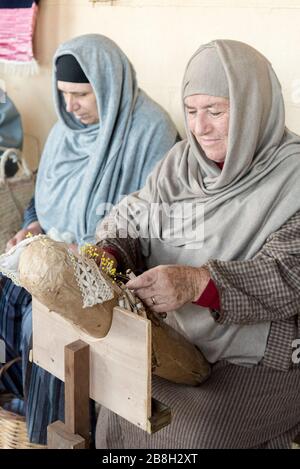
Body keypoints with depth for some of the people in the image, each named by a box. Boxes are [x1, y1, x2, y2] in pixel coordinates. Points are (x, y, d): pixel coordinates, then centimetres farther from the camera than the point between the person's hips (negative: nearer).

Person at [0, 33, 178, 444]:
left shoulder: (152, 129, -15)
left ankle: (56, 430, -1)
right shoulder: (67, 128, 7)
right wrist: (34, 226, -3)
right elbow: (45, 194, 17)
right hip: (55, 251, 7)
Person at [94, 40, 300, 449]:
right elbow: (129, 222, 6)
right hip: (177, 340, 5)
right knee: (117, 418, -7)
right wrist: (107, 255, -18)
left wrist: (199, 282, -38)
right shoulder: (181, 160, 5)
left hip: (261, 358, -5)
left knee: (193, 436, -20)